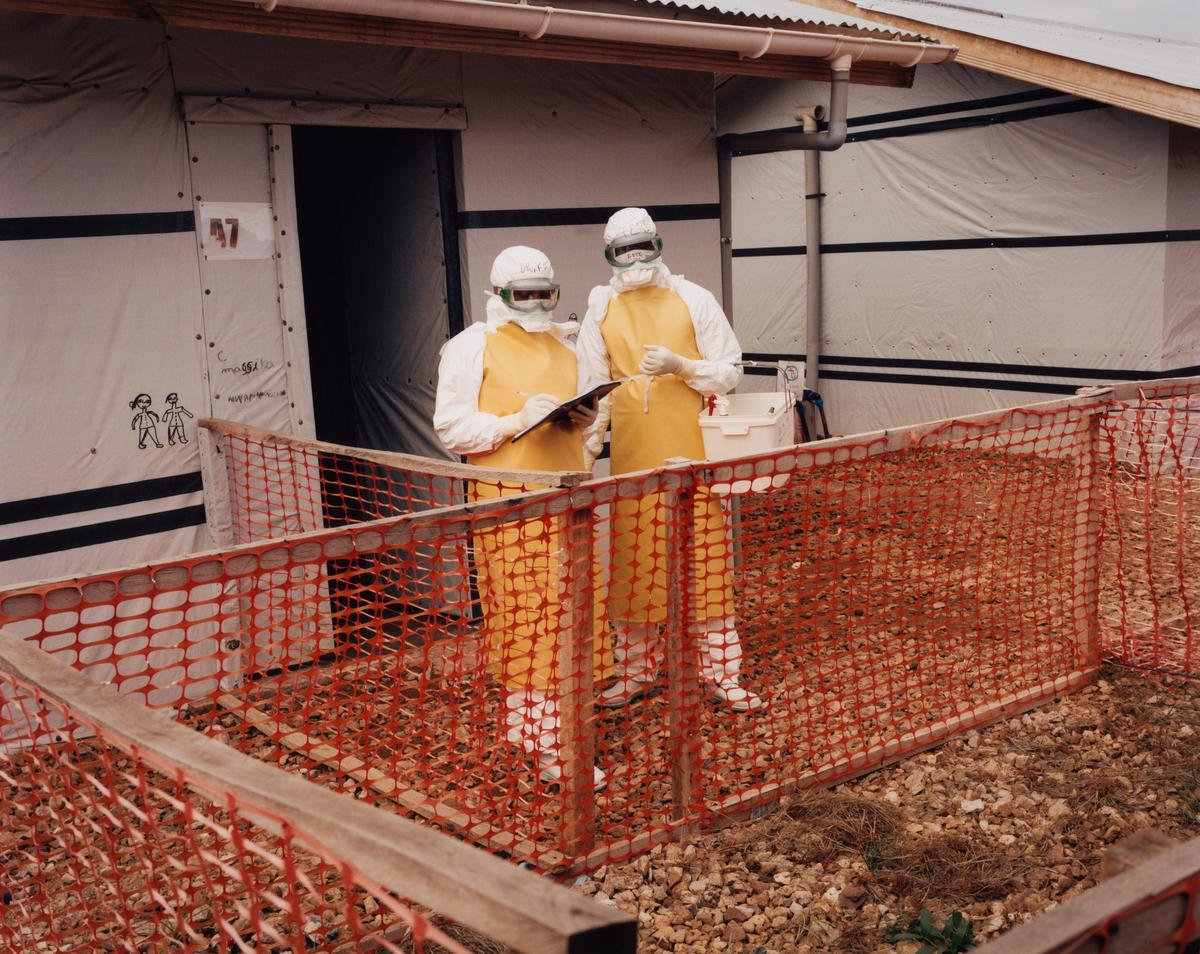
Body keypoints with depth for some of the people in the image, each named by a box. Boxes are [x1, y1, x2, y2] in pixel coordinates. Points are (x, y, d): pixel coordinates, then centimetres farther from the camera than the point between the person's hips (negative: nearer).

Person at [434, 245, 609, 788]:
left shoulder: (565, 342, 17)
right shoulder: (471, 347, -2)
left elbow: (584, 405, 25)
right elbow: (451, 427, -8)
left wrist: (583, 418, 1)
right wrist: (516, 422, -19)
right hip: (507, 500, -6)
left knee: (562, 613, 4)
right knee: (520, 614, -4)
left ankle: (527, 724, 16)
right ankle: (550, 746, 0)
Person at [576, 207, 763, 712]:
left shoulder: (693, 299, 2)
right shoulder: (603, 307, 7)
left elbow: (729, 372, 2)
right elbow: (592, 384, 9)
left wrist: (679, 365, -15)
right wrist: (588, 447, -2)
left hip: (692, 454, -2)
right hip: (631, 459, 2)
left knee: (705, 563, 1)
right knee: (633, 566, 7)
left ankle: (721, 672, 10)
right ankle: (635, 670, 20)